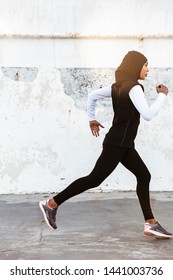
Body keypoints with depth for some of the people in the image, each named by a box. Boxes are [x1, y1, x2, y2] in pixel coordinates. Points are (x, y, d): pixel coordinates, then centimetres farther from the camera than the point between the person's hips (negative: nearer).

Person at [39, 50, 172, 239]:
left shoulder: (118, 86, 12)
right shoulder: (134, 88, -15)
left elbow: (92, 96, 17)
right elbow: (148, 115, -23)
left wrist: (92, 119, 23)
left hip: (123, 144, 10)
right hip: (117, 143, -10)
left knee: (144, 176, 8)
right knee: (94, 179, -5)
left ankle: (150, 223, 11)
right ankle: (52, 204, 3)